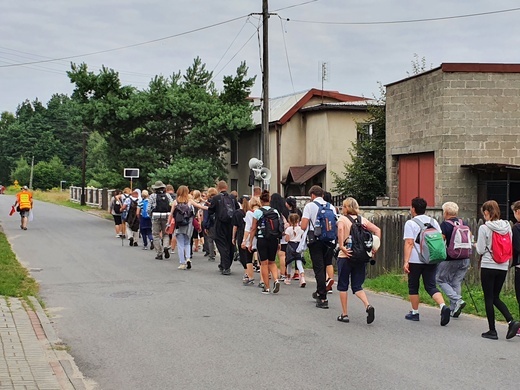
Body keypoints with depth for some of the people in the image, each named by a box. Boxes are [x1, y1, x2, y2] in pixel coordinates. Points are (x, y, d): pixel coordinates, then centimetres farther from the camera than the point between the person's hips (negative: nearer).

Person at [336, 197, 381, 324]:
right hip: (361, 257, 4)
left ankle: (344, 314, 11)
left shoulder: (342, 219, -3)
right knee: (357, 286, 11)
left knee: (343, 286, 10)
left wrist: (341, 246, -23)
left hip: (346, 256, -4)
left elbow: (340, 229, -25)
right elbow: (377, 230, 4)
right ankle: (368, 306, -13)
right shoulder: (362, 220, 9)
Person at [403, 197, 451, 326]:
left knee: (413, 287, 12)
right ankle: (443, 306, -18)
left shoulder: (410, 223, -6)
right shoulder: (433, 222, 10)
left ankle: (414, 313, 18)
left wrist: (406, 261, -16)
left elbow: (409, 243, -14)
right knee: (431, 286, 4)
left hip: (415, 260, -4)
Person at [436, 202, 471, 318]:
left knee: (440, 280, 9)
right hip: (465, 259, 6)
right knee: (456, 283, 13)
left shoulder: (445, 225, -9)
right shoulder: (463, 223, 9)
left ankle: (457, 300, -8)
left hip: (450, 260, -6)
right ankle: (454, 310, 13)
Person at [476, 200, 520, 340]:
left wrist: (477, 246, 9)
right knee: (495, 297, 17)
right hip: (503, 267, 5)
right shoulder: (507, 226, 4)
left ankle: (492, 331, 8)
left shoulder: (484, 228, -12)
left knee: (488, 299, 5)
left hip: (488, 266, -5)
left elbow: (480, 250, -12)